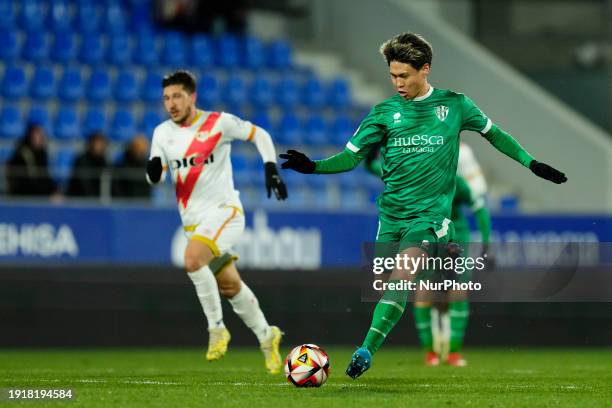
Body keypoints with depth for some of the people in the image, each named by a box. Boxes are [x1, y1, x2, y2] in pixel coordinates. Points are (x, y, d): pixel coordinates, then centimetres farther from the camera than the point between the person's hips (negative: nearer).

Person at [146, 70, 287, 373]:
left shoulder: (218, 122, -7)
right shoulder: (162, 133, 5)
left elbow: (260, 135, 4)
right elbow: (155, 177, 3)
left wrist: (271, 168, -9)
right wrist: (153, 171, -20)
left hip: (224, 211, -5)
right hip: (192, 221, 5)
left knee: (192, 260, -30)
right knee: (230, 287, 11)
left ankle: (217, 328, -16)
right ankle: (266, 336, 32)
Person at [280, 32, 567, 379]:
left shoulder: (454, 105, 2)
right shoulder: (385, 112, 4)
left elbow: (493, 133, 17)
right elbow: (351, 157, 4)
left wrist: (531, 164, 13)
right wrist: (313, 166, -13)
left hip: (431, 213, -4)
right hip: (391, 215, 4)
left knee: (401, 274, -23)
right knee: (385, 280, 1)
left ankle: (366, 350, -31)